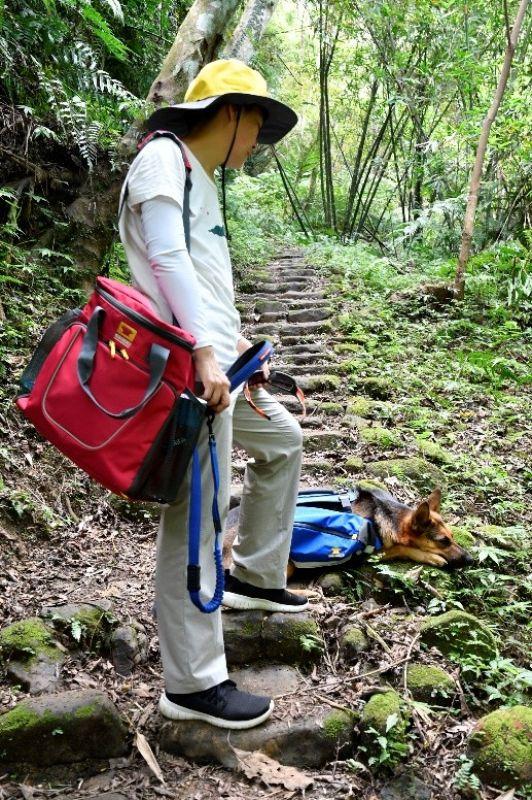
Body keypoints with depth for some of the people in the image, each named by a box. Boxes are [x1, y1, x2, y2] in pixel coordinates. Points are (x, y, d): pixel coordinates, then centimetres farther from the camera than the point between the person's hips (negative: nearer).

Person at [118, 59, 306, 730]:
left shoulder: (201, 180, 24)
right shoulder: (162, 159, -5)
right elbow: (167, 259, -18)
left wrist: (237, 344, 19)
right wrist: (204, 351, -25)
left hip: (215, 361, 11)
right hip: (189, 366, -11)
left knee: (283, 440, 23)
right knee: (196, 515, -9)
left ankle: (254, 578, 32)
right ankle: (191, 684, 0)